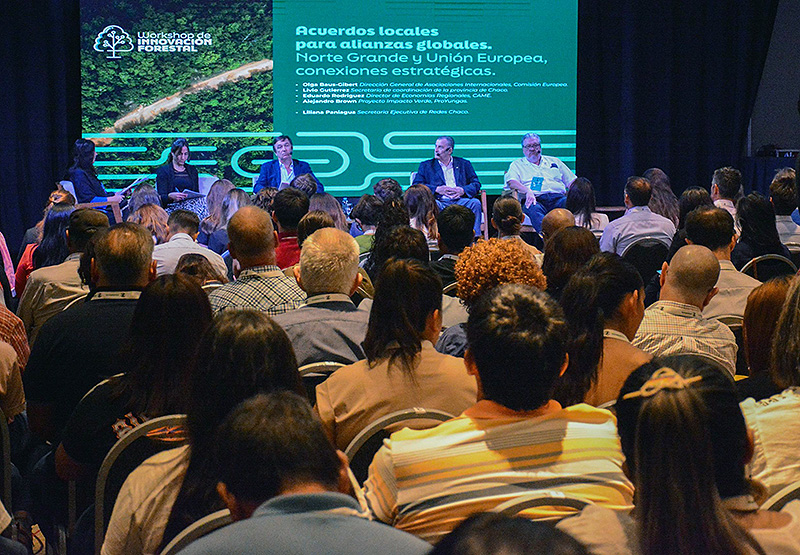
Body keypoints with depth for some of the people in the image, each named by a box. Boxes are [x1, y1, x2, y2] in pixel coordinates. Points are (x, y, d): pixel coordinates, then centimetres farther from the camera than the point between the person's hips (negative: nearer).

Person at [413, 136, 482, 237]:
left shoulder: (464, 164, 20)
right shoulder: (426, 165, 18)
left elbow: (476, 183, 14)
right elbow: (416, 185, 6)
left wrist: (463, 190, -8)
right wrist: (437, 189, -10)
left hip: (460, 200, 1)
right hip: (440, 201, -1)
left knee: (475, 203, -29)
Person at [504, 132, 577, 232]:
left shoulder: (554, 161, 30)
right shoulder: (517, 165, 23)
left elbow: (571, 181, 28)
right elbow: (512, 182, 3)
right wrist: (528, 191, -18)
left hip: (558, 197, 3)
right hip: (535, 199, -3)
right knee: (534, 209, -40)